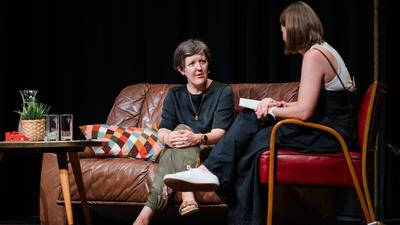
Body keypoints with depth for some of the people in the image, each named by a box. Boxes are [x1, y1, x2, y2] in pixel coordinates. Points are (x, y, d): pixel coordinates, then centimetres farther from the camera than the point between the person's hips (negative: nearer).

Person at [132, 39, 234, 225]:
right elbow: (162, 131, -3)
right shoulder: (174, 95, 12)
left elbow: (219, 133, -12)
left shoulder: (223, 92, 1)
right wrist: (168, 137, -30)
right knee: (181, 130, -29)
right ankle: (187, 197, -52)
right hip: (177, 154, 3)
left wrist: (198, 138, -36)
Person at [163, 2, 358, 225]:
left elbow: (304, 112, -22)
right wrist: (280, 105, 4)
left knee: (255, 141, -14)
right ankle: (211, 171, -8)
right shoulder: (322, 50, 16)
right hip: (324, 127, 9)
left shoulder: (314, 55, -16)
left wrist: (273, 111, -6)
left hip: (330, 135, -9)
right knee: (249, 119, 1)